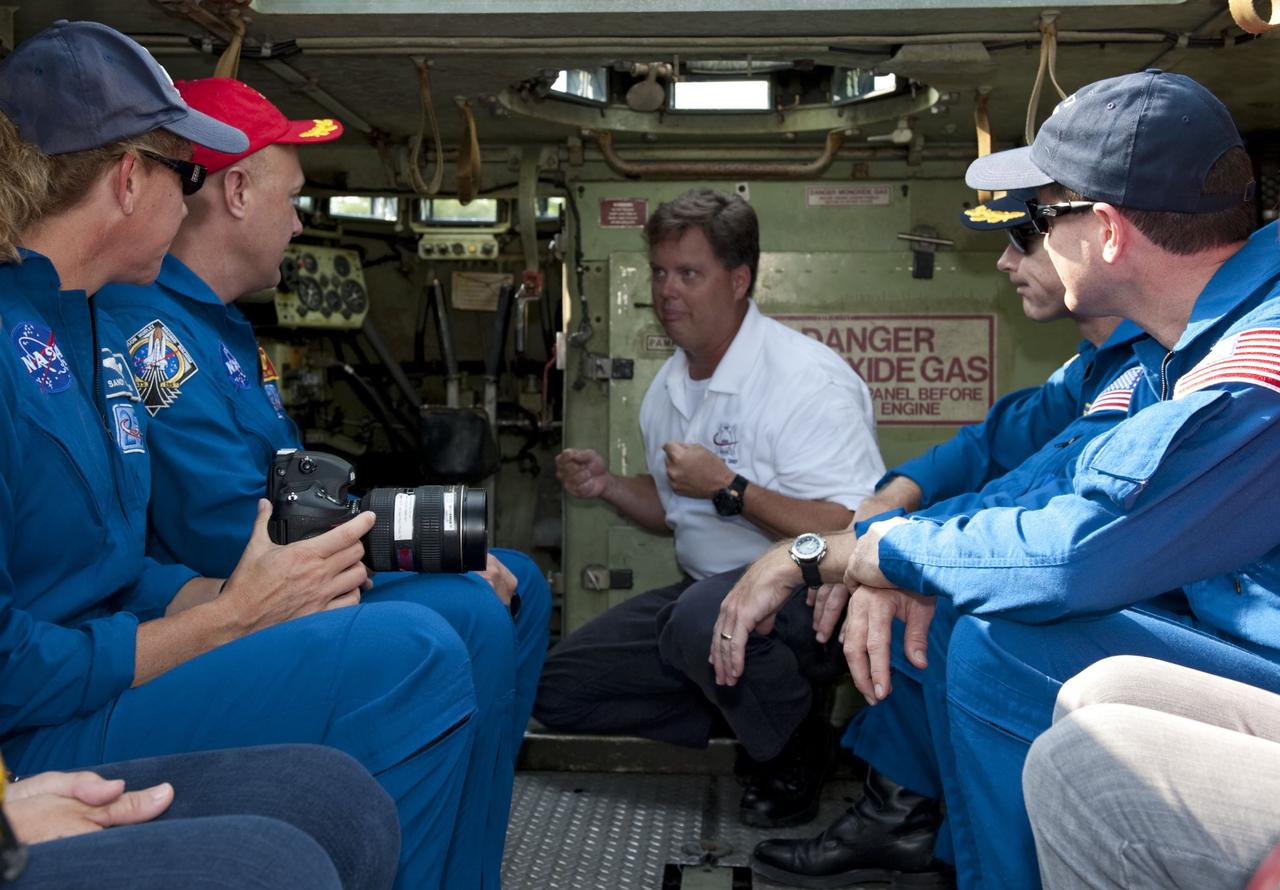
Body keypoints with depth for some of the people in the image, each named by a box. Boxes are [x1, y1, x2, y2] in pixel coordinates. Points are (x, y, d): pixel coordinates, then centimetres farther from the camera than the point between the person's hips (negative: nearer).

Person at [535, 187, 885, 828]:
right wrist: (607, 486, 2)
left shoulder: (807, 380, -18)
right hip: (705, 591, 9)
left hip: (810, 600, -8)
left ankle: (796, 749, -10)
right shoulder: (669, 387, 10)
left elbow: (852, 534, -27)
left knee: (705, 617, -41)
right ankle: (756, 708, 5)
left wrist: (727, 487, -26)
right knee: (557, 687, 1)